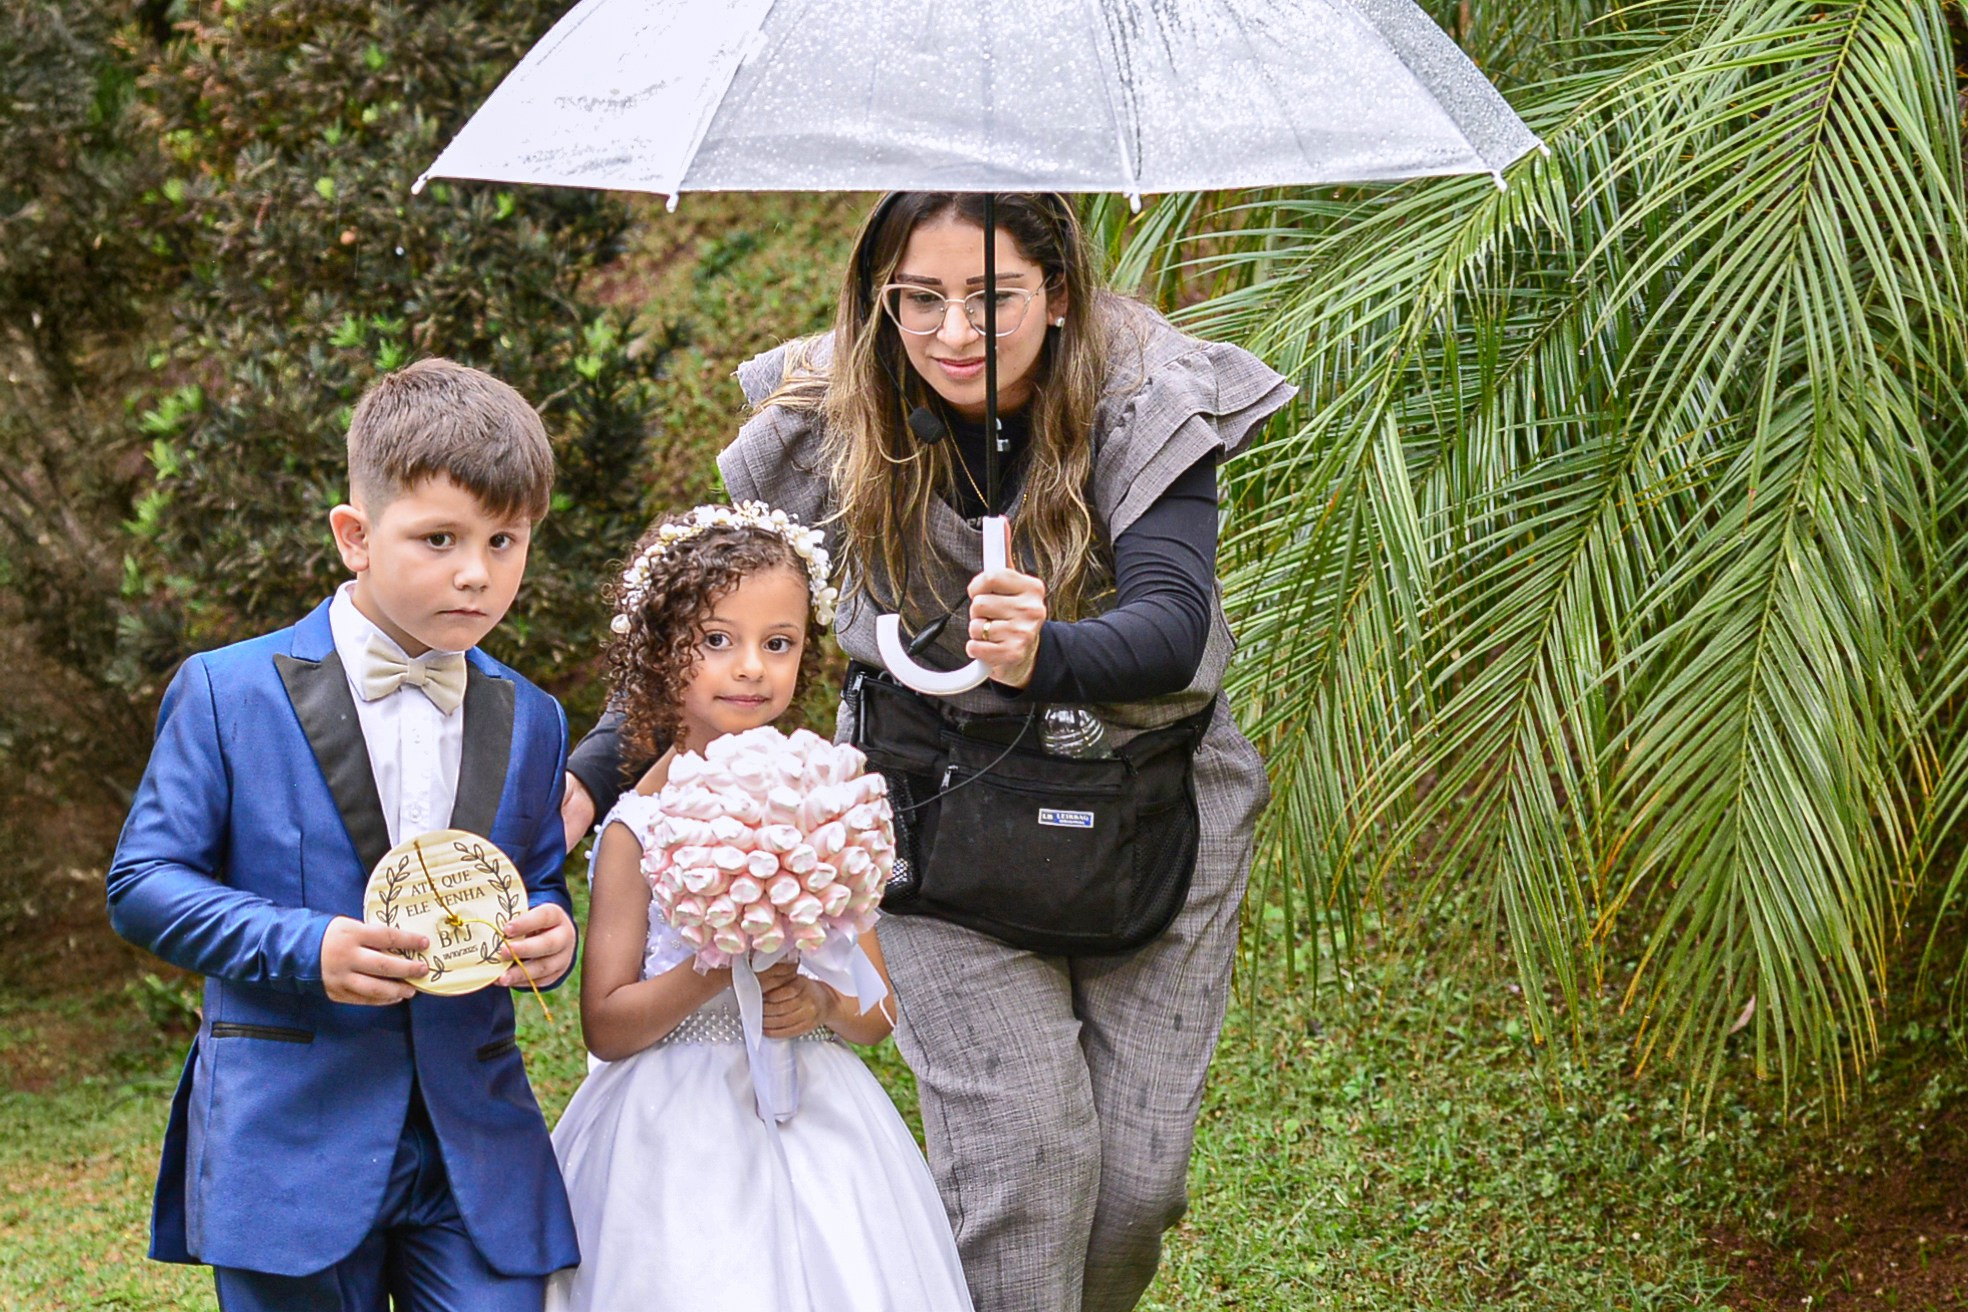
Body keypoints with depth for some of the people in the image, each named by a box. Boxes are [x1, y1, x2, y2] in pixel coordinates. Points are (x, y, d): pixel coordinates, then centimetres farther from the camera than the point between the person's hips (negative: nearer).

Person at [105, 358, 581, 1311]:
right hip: (289, 1149, -3)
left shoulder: (528, 721, 11)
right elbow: (143, 883, -3)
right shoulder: (230, 693, -2)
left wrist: (550, 931, -6)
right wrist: (303, 948, -18)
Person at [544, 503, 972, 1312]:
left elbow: (878, 1013, 8)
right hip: (680, 1143, -3)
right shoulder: (640, 827, -6)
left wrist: (822, 1000, -14)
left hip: (814, 1126, 3)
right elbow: (604, 1026, -6)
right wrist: (710, 973, -20)